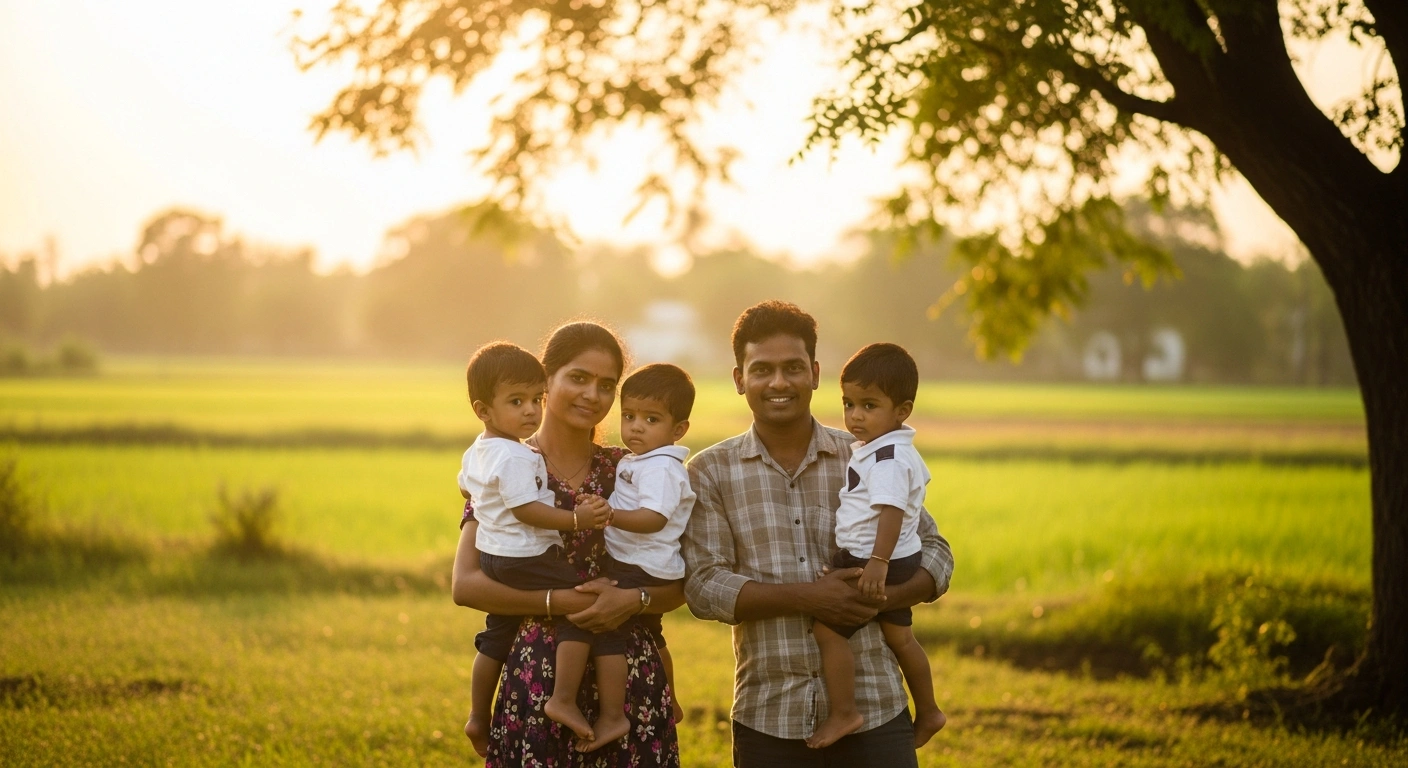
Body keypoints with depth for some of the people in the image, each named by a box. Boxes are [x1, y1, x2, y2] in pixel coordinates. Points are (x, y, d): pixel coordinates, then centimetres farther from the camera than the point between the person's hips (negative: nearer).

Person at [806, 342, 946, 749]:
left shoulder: (888, 460, -22)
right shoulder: (899, 451, 11)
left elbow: (891, 510, -32)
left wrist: (878, 562, -38)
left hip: (875, 563, -11)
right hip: (899, 563, 11)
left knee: (827, 629, -11)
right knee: (899, 635, 24)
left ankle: (842, 713, -7)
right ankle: (927, 711, 38)